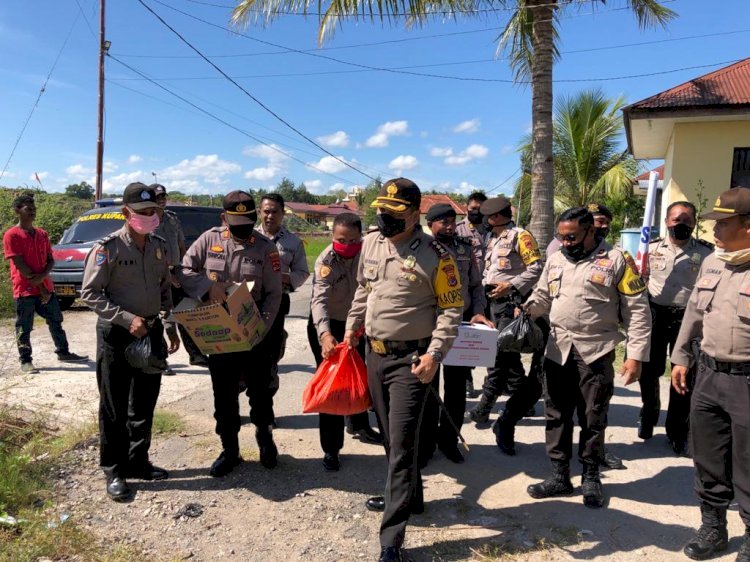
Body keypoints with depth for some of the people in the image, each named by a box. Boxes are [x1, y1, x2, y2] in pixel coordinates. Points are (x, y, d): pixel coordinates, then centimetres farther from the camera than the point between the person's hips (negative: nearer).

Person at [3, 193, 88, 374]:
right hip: (25, 290, -6)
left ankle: (63, 353, 24)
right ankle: (25, 361, 12)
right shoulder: (11, 235, -9)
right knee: (24, 328, 3)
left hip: (46, 287, 6)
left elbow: (51, 260, 9)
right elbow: (20, 265, -14)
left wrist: (42, 276, -13)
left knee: (56, 321, 12)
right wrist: (40, 288, -13)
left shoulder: (42, 234, 10)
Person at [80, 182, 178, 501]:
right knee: (114, 407, 5)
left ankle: (138, 461, 30)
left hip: (151, 332, 6)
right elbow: (89, 293, -13)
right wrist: (127, 319, -20)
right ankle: (114, 471, 20)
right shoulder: (107, 248, -12)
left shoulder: (159, 247, 7)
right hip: (116, 334, -6)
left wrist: (172, 328, 11)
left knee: (145, 404, 14)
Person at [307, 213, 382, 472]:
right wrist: (325, 334, -55)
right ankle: (331, 449, 7)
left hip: (354, 324, 6)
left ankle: (361, 426, 44)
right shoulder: (326, 261, -27)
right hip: (326, 327, -6)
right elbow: (319, 300, -40)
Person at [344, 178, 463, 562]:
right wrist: (352, 328, 18)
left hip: (411, 359, -7)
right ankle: (408, 497, 42)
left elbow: (451, 309, -10)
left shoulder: (435, 255, -13)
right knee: (390, 437, 19)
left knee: (401, 445, -4)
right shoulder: (370, 244, 5)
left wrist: (434, 354, -19)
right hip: (375, 353, 7)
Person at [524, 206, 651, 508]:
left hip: (596, 351, -4)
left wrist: (636, 355, -11)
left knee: (593, 418, 8)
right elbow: (542, 296, 19)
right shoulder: (555, 259, 9)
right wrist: (525, 309, -3)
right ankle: (559, 476, 24)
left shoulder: (617, 260, -6)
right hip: (558, 349, 5)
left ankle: (591, 478, 27)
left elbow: (637, 310, -6)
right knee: (556, 415, 10)